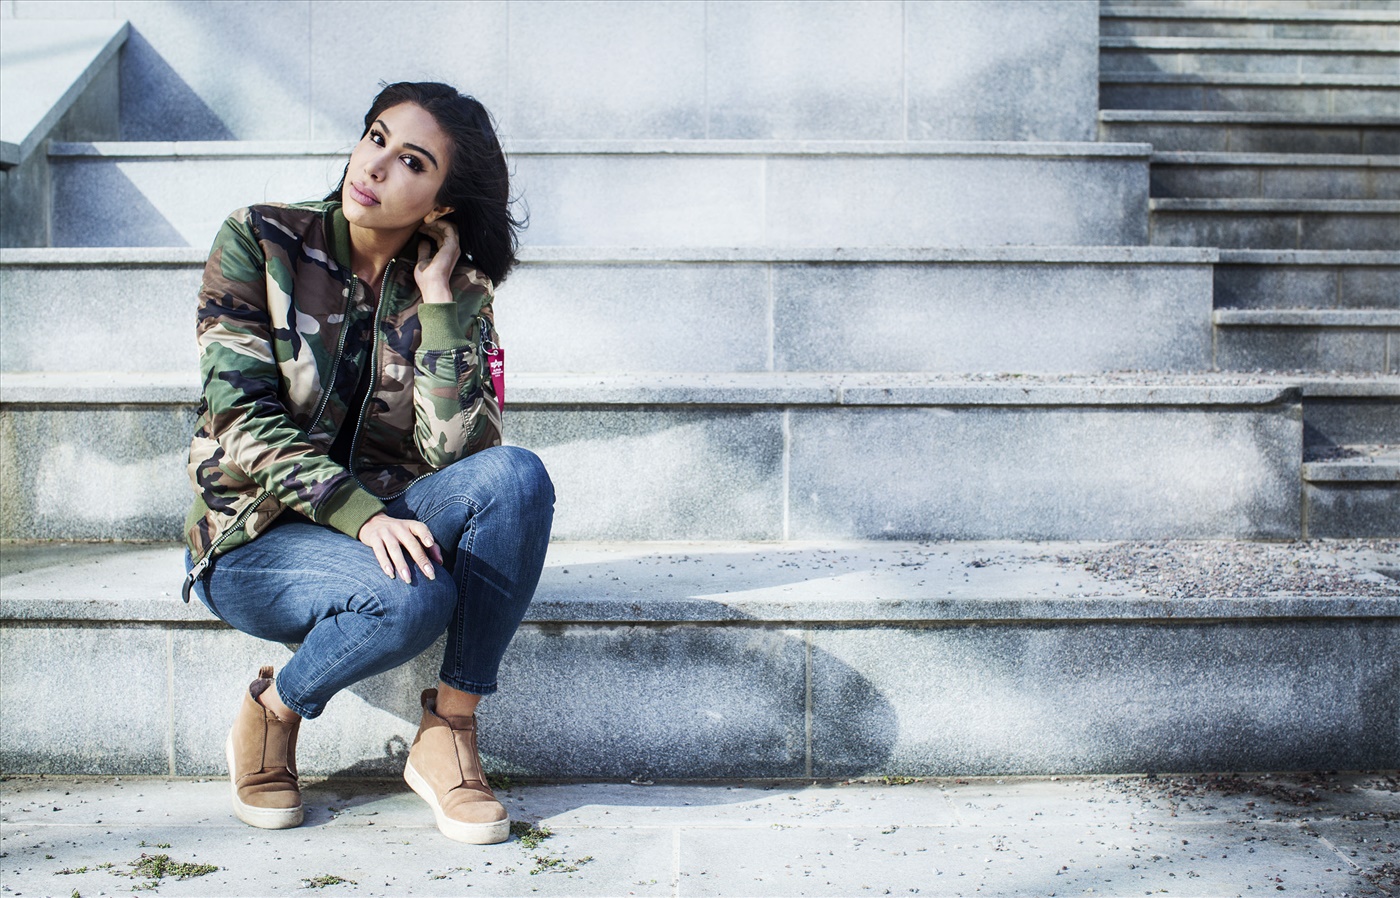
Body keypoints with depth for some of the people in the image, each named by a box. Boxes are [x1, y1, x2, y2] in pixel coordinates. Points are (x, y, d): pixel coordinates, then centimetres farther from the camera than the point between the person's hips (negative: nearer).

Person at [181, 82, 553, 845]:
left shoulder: (455, 289, -1)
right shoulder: (259, 241, -8)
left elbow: (454, 449, -14)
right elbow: (241, 416, -17)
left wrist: (438, 298, -17)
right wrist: (362, 513, -29)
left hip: (381, 521, 4)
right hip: (256, 539, -3)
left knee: (517, 476, -26)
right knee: (412, 597, -35)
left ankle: (448, 733, -17)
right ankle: (269, 716, -4)